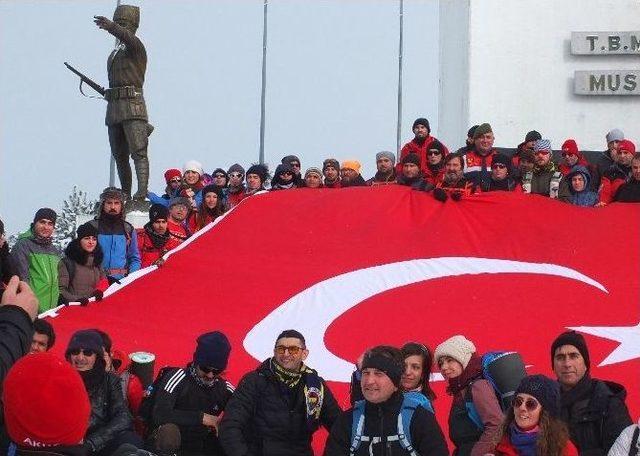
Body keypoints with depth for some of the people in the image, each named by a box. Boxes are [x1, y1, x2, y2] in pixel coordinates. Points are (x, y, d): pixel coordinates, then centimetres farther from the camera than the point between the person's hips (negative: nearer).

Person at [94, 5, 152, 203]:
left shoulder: (135, 46, -3)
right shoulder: (115, 53, 23)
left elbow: (126, 36, -26)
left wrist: (109, 26, -43)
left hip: (132, 106, -9)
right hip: (113, 108, 9)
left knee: (138, 152, -16)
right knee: (119, 156, 10)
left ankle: (142, 194, -26)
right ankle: (125, 195, 15)